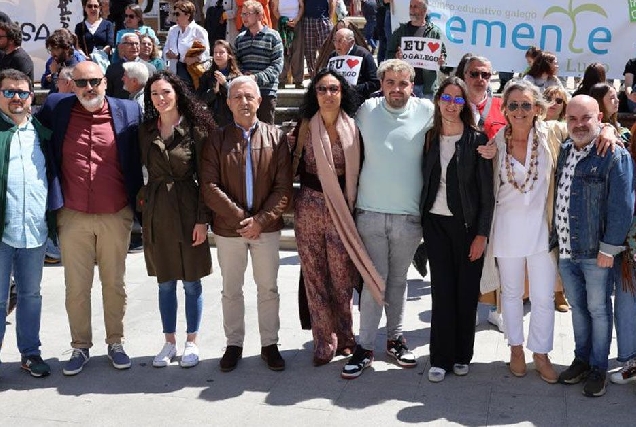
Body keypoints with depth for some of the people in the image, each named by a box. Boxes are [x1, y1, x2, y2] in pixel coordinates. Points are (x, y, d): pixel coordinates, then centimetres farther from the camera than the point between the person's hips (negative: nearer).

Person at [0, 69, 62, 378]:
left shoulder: (42, 133, 12)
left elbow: (53, 177, 16)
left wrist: (53, 216, 10)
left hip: (35, 230, 4)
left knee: (31, 295, 14)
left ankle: (30, 352, 25)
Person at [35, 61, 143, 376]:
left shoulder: (128, 111, -2)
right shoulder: (55, 108, 0)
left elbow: (140, 158, 5)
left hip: (116, 217, -1)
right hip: (73, 217, 1)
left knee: (114, 284, 12)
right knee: (76, 287, 8)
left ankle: (115, 343, 26)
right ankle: (80, 347, 23)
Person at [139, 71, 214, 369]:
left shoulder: (195, 129, -6)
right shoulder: (146, 131, 6)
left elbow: (204, 177, -7)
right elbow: (145, 170, 9)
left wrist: (203, 219, -11)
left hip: (188, 210, -3)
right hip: (156, 210, 3)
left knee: (191, 282, 6)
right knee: (165, 282, 11)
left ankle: (191, 342, 20)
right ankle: (170, 341, 24)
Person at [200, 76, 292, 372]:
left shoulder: (276, 137, -1)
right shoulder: (217, 139, -1)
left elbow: (283, 187, -5)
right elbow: (209, 186, -8)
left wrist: (261, 220, -15)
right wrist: (239, 218, -16)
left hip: (267, 227, 0)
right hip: (228, 228, 0)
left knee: (268, 289, 11)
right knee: (231, 290, 12)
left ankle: (270, 344, 24)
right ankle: (233, 344, 26)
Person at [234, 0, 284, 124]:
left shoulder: (272, 36, -1)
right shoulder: (240, 38, 14)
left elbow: (277, 65, -7)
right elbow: (236, 62, 18)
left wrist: (257, 78, -17)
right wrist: (242, 73, -4)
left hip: (266, 92, -4)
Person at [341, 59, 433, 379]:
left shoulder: (426, 111, -1)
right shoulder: (366, 110, 1)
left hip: (409, 214, 0)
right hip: (370, 211, 0)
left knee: (398, 279, 14)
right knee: (374, 280, 1)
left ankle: (395, 338, 28)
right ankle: (365, 346, 10)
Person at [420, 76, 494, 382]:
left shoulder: (477, 140, -4)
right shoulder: (429, 138, 6)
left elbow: (487, 192, -5)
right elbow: (425, 182, 10)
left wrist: (482, 234, -9)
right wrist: (422, 223, 2)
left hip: (467, 224, -2)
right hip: (435, 222, 2)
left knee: (466, 291, 4)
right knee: (441, 290, 3)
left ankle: (462, 355, 19)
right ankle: (441, 357, 10)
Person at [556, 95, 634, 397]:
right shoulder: (563, 152, 8)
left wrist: (609, 247, -16)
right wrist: (556, 238, 12)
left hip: (595, 251, -6)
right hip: (565, 248, 6)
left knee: (598, 310, 7)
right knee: (577, 307, 17)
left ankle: (598, 367, 21)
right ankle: (581, 359, 31)